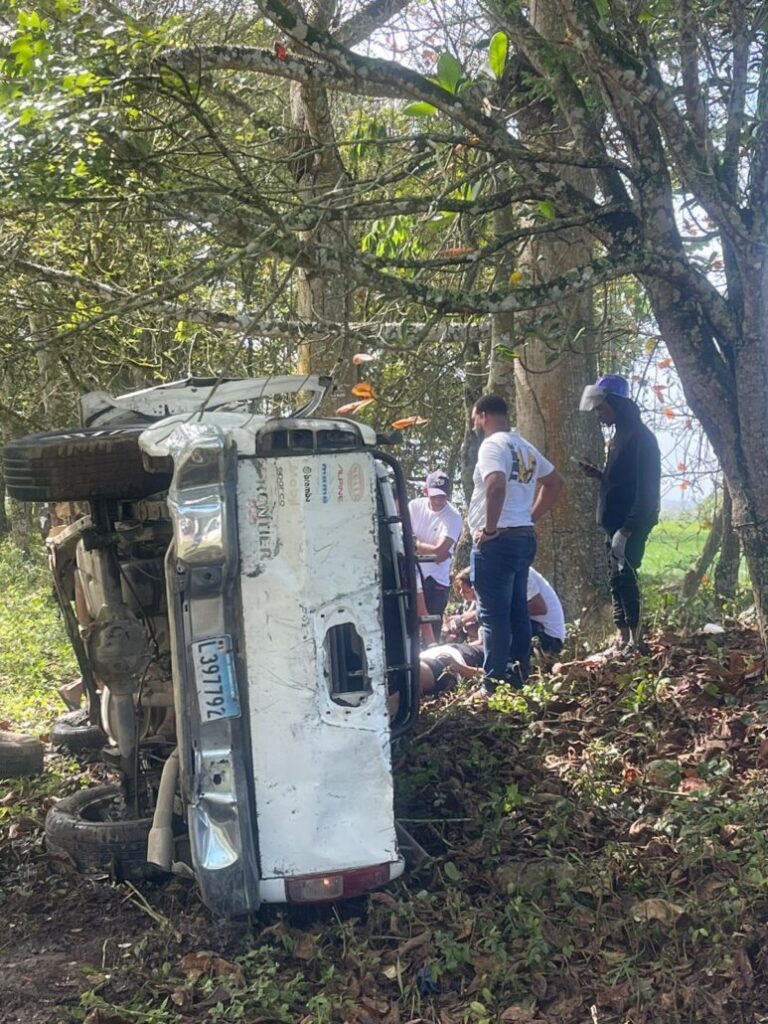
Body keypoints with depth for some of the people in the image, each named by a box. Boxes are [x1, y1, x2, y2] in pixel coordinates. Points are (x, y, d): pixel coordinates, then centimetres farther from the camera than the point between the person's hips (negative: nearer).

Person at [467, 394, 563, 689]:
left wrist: (489, 528, -20)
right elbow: (555, 482, 26)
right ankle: (520, 676, 18)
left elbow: (496, 485, -29)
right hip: (524, 537, 9)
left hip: (497, 541, -9)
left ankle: (494, 683, -4)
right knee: (518, 611, 13)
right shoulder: (525, 447, 17)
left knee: (494, 614, -6)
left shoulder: (492, 445, -11)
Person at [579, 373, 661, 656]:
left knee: (624, 578, -10)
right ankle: (623, 641, 15)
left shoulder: (639, 436, -13)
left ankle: (635, 641, -6)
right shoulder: (621, 435, 17)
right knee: (617, 581, 10)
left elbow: (645, 489, -19)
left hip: (630, 525, -10)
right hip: (616, 523, 10)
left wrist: (626, 529, -23)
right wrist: (598, 474, 8)